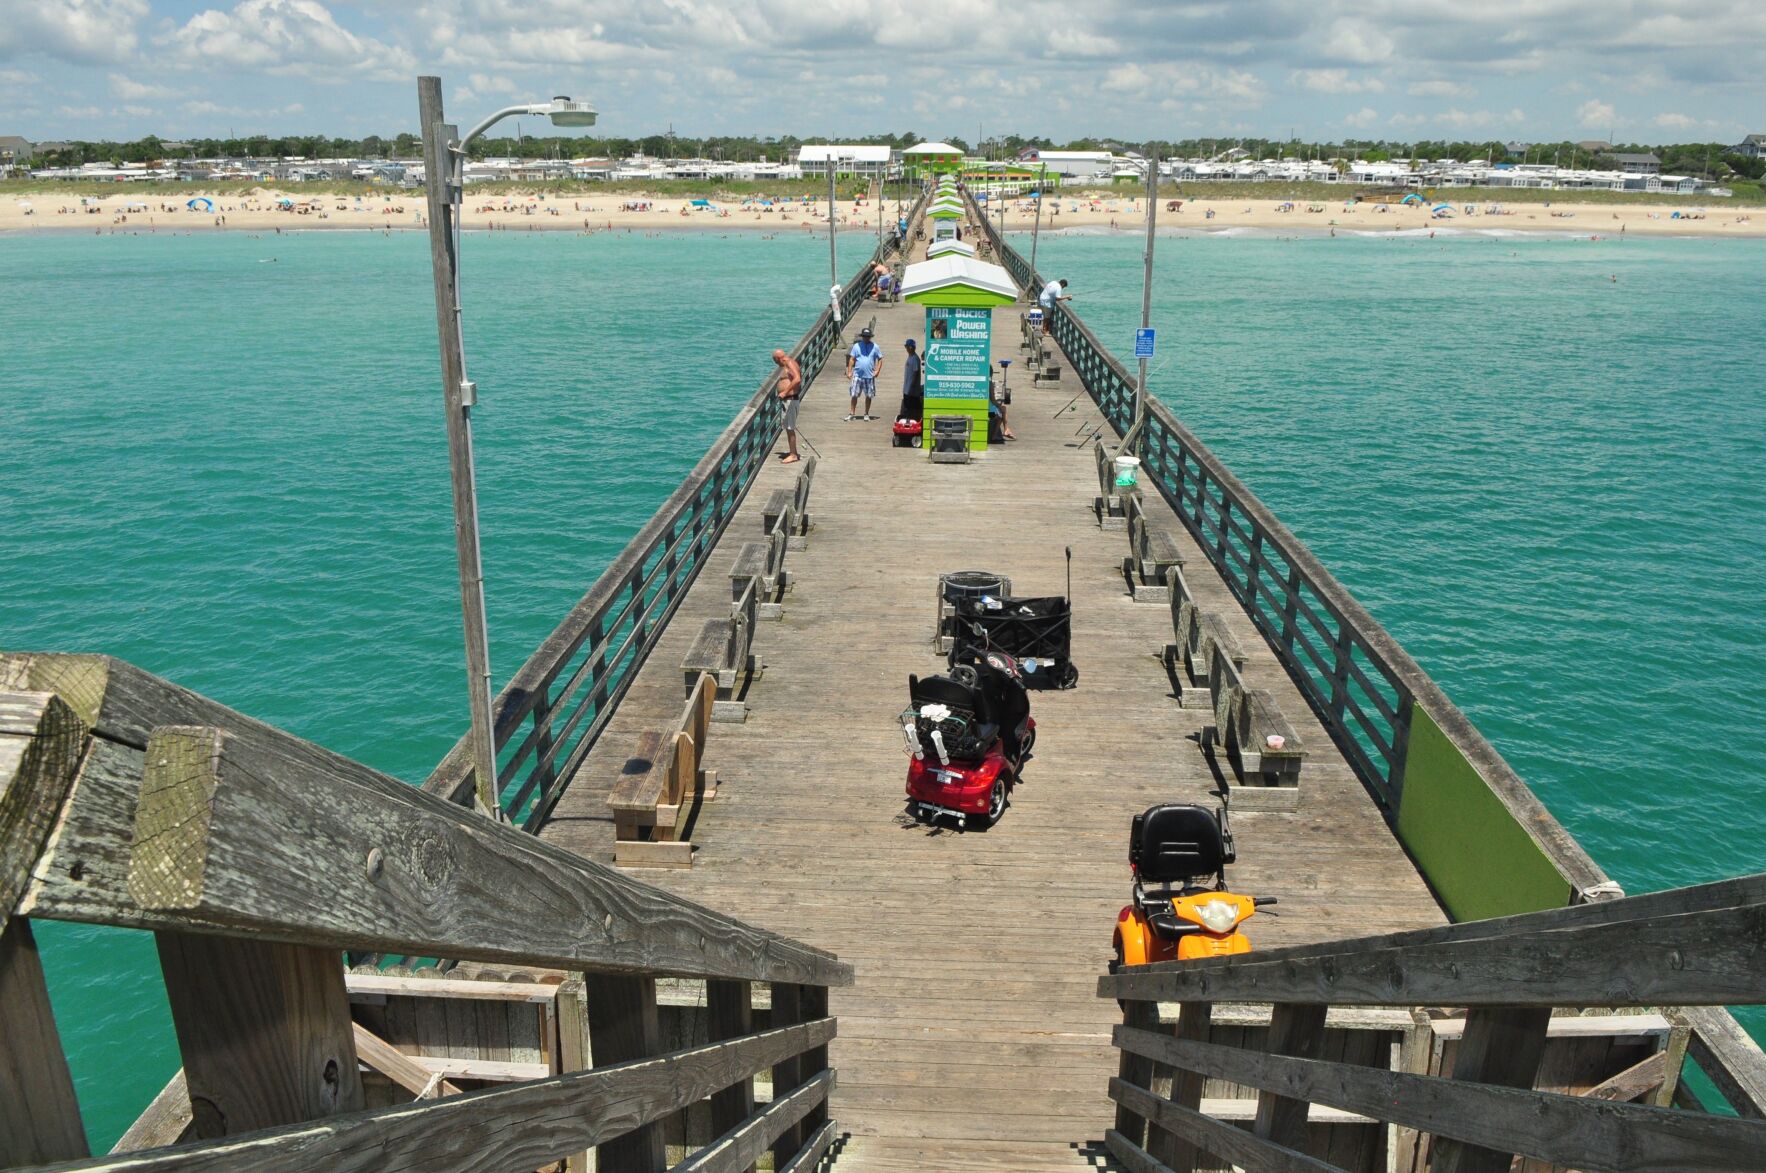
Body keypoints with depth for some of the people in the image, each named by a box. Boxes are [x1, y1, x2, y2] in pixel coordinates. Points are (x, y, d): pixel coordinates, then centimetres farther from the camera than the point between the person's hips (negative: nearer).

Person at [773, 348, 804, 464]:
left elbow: (797, 379, -30)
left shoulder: (790, 364, -15)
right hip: (787, 399, 11)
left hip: (790, 399, -11)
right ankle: (792, 453, 23)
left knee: (790, 428, -7)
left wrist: (785, 392, -31)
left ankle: (793, 455, -3)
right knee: (788, 427, 15)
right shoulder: (787, 365, 16)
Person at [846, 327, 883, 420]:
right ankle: (852, 413, 6)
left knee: (869, 396, 6)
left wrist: (877, 370, -5)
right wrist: (849, 372, -3)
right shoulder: (857, 346, 2)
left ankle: (866, 414, 18)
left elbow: (880, 359, 8)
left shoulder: (875, 347, 3)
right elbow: (852, 359, 3)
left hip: (870, 376, 1)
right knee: (854, 395, -1)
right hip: (858, 375, 0)